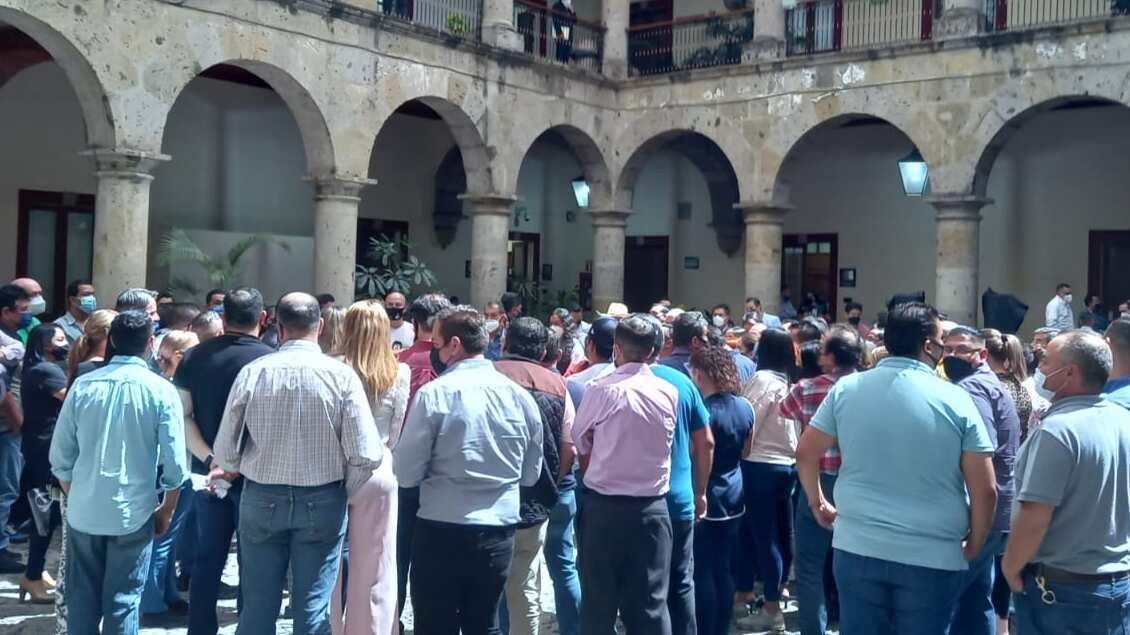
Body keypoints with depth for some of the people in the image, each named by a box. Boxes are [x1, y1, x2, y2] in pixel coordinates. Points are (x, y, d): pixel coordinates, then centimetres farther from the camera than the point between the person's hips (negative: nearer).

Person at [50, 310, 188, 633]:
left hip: (83, 512, 2)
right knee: (123, 600, 6)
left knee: (82, 597, 14)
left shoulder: (83, 385, -2)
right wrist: (167, 511, 5)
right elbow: (174, 464, -9)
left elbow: (60, 457, 2)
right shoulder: (160, 390, -9)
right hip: (133, 513, -2)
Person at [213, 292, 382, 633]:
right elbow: (366, 455, -13)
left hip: (261, 498, 1)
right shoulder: (341, 375, -10)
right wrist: (344, 491, 5)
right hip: (322, 501, -1)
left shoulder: (253, 372, -7)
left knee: (258, 605, 11)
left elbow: (225, 452, -4)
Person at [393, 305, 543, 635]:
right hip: (499, 532, 4)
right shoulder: (520, 395, 1)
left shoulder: (434, 394, -12)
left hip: (442, 530, -4)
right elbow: (531, 475, 10)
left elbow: (406, 473, -8)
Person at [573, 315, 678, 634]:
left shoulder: (601, 389, -11)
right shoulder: (669, 392, -1)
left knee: (599, 601, 7)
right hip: (653, 506, 3)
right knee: (652, 601, 7)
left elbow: (580, 443, 1)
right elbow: (665, 445, 5)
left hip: (604, 505, -2)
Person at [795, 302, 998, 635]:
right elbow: (985, 491, -6)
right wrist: (974, 547, 8)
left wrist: (817, 502, 20)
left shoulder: (847, 388, -1)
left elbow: (806, 453, 5)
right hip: (932, 557, -2)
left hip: (857, 548, 2)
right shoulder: (956, 400, -7)